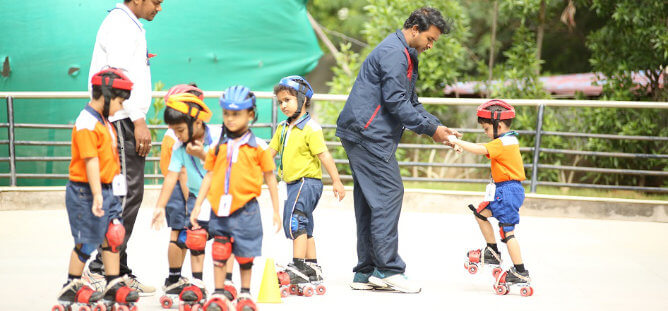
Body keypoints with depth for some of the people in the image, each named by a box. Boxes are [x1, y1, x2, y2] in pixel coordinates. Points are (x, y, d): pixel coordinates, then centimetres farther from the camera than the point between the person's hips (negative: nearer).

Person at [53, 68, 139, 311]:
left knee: (113, 235, 8)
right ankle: (70, 289, 13)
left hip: (106, 188, 9)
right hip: (86, 191, -9)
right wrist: (97, 195, -27)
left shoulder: (103, 120, 13)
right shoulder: (86, 124, -18)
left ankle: (113, 286, 15)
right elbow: (90, 161, -24)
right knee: (87, 241, -1)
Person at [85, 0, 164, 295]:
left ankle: (119, 272, 12)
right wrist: (138, 121, -21)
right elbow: (121, 74, -18)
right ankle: (101, 269, -11)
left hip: (128, 122, 10)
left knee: (129, 194, 8)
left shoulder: (131, 26, 23)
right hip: (122, 120, -10)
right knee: (128, 193, -13)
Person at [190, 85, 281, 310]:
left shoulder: (258, 146, 0)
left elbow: (270, 178, 5)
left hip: (246, 209, -2)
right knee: (219, 251, 1)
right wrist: (197, 205, 9)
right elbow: (209, 176, 13)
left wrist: (276, 211, 5)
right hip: (219, 209, 2)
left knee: (245, 254, 6)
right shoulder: (218, 146, 8)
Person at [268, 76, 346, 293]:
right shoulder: (283, 128, 13)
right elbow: (270, 152, 14)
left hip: (308, 181, -9)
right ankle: (313, 269, 23)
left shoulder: (311, 128, -12)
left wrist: (336, 181, -13)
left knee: (294, 220, -17)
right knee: (304, 225, 14)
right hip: (293, 183, 9)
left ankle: (299, 267, -15)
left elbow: (323, 155, -14)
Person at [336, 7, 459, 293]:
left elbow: (411, 103, 25)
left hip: (363, 136, 11)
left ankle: (366, 273, 12)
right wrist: (431, 129, -12)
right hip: (368, 134, -11)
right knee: (388, 194, -10)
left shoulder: (406, 56, 22)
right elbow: (396, 102, -18)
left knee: (371, 200, 9)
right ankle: (388, 269, -8)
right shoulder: (393, 52, -12)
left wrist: (439, 126, 12)